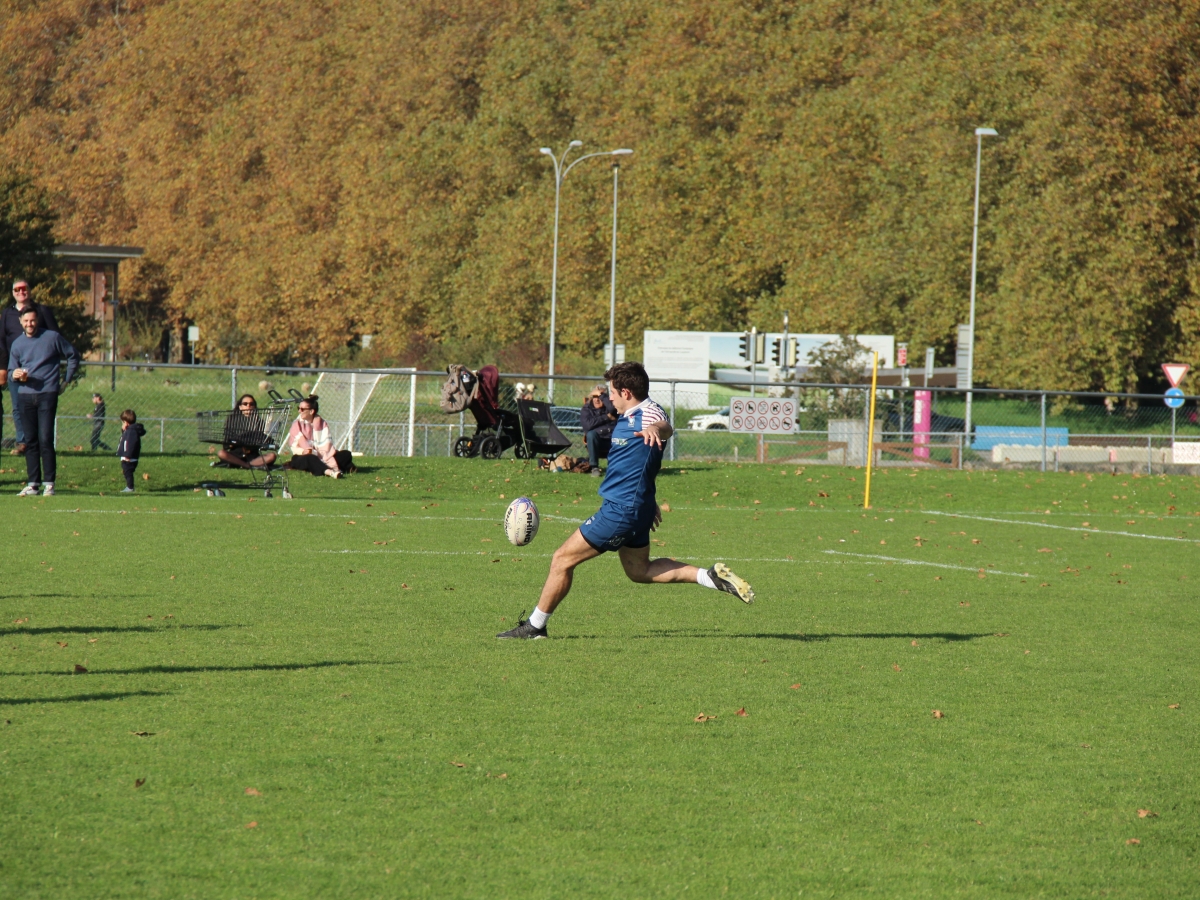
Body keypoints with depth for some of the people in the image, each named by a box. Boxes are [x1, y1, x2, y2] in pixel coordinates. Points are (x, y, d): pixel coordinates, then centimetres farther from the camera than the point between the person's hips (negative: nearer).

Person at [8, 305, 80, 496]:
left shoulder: (52, 338, 2)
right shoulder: (17, 344, 11)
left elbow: (73, 356, 10)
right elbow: (11, 370, 14)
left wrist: (66, 380, 6)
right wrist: (16, 374, -10)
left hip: (47, 394, -4)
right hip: (25, 395, 4)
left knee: (45, 439, -10)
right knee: (30, 441, 4)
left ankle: (50, 484, -8)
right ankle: (33, 484, 8)